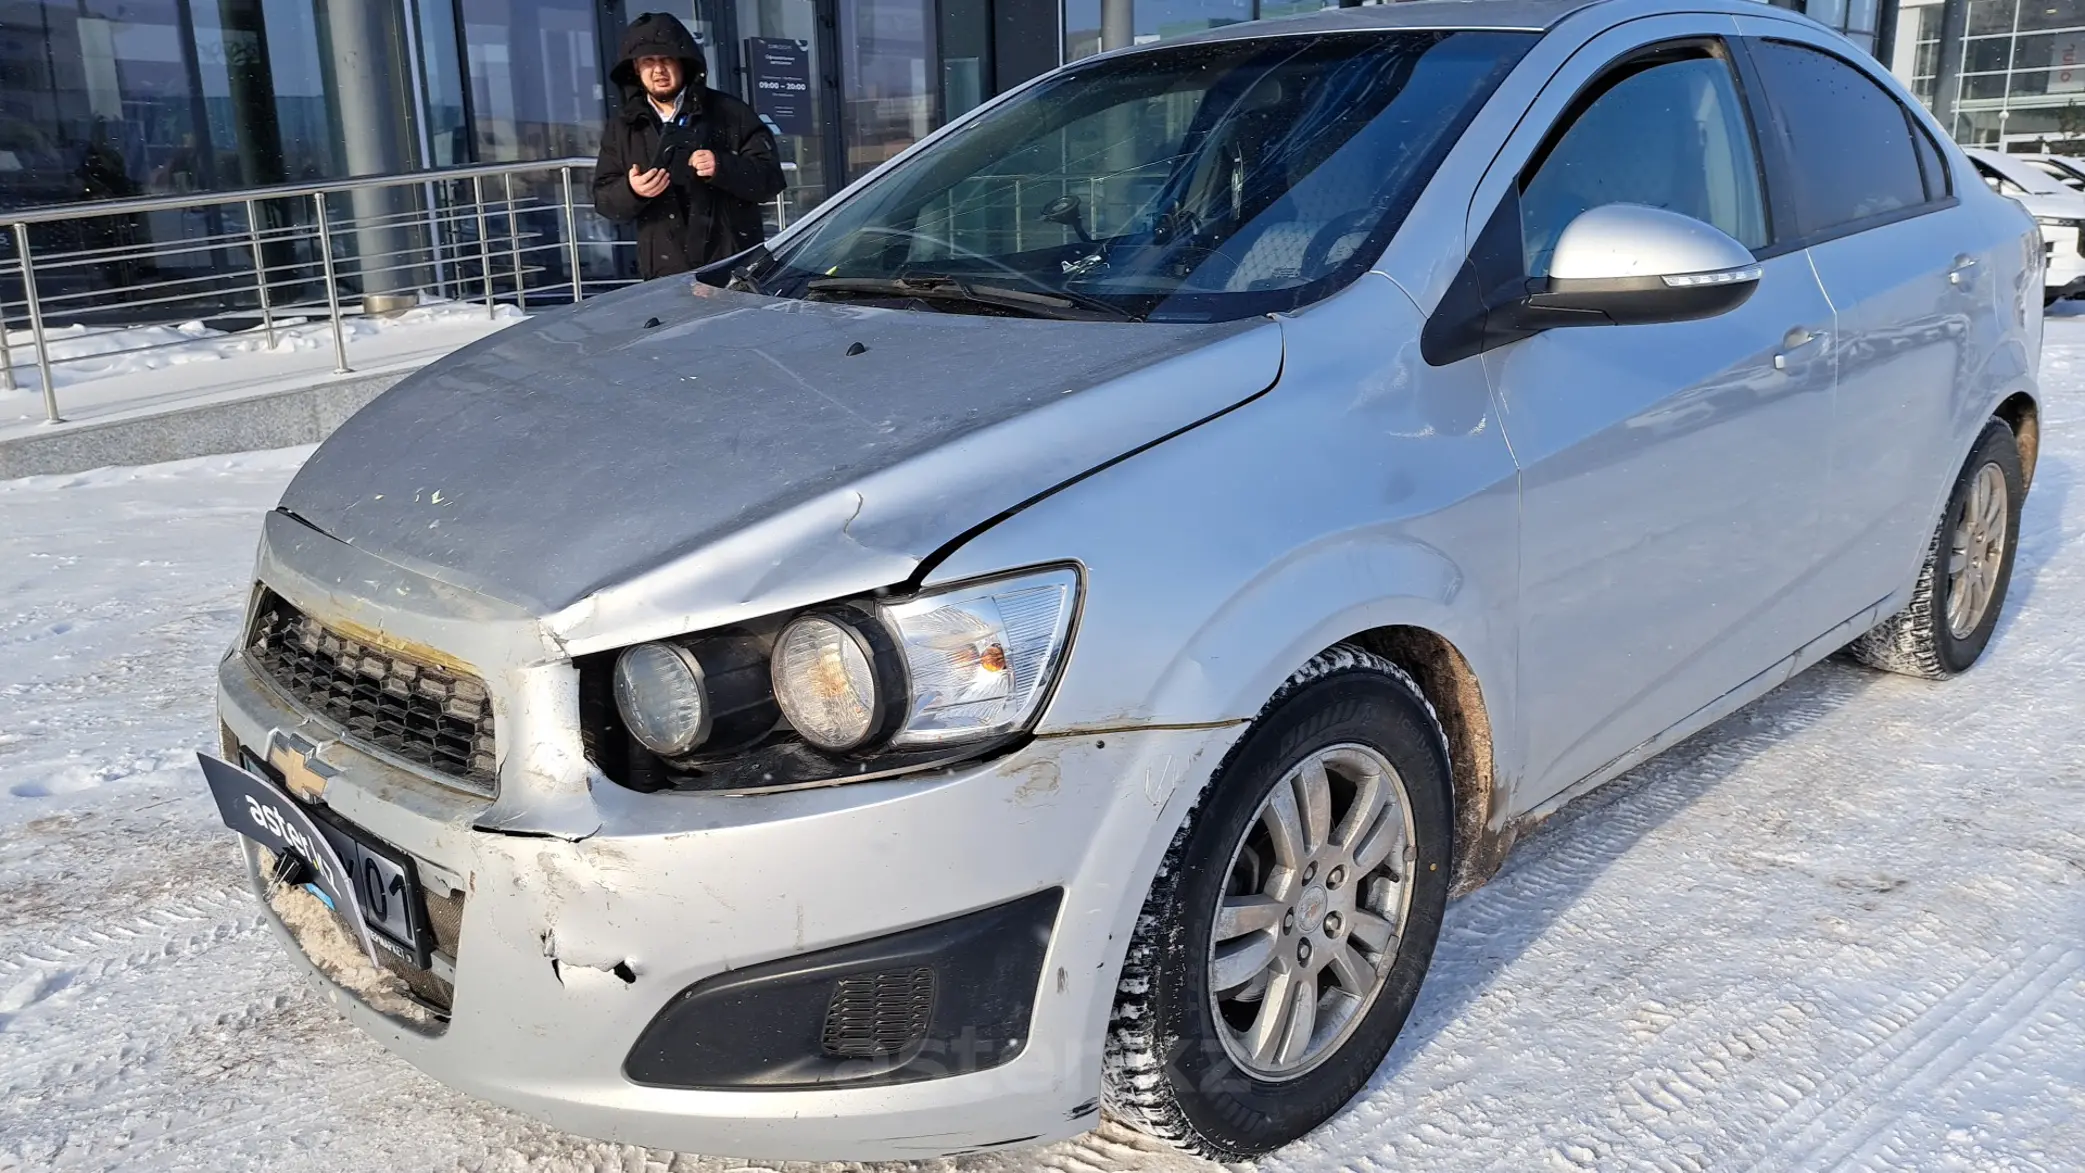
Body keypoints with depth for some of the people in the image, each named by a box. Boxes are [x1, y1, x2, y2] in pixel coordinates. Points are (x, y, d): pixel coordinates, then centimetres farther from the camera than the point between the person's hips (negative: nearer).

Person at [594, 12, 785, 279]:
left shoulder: (729, 113, 5)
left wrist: (723, 167, -18)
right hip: (666, 277, 2)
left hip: (737, 268, -1)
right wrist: (631, 191, -11)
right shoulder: (621, 127, 14)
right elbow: (603, 199, 12)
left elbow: (770, 177, 0)